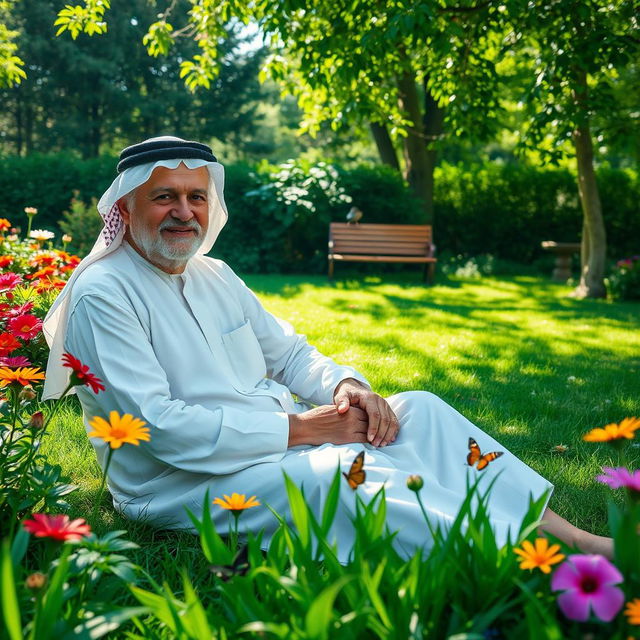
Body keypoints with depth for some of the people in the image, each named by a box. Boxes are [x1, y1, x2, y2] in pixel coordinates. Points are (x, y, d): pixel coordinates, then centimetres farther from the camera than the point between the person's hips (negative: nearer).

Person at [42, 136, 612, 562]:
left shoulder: (215, 276, 14)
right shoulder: (101, 294, -12)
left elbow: (289, 352, 17)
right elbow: (160, 426, -21)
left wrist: (347, 386, -7)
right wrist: (299, 429, -22)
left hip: (280, 439, 8)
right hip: (185, 481, -8)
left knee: (420, 410, -7)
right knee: (346, 469, -34)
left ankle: (567, 534, -10)